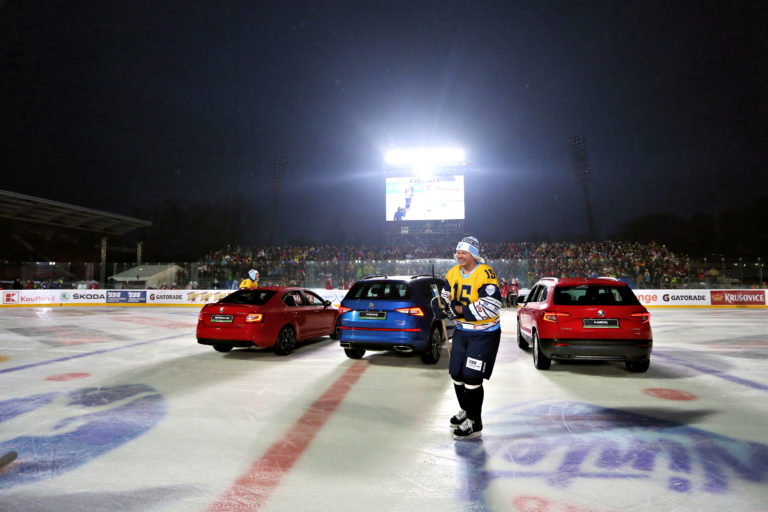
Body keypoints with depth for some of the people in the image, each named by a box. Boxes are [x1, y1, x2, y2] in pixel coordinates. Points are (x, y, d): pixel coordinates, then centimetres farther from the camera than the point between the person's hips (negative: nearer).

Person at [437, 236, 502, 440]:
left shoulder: (485, 274, -20)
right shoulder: (453, 273, 3)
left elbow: (491, 307, -27)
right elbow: (445, 296, 13)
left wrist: (462, 310, -22)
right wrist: (449, 306, -11)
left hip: (484, 333, -7)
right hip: (462, 331, 7)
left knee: (472, 377, -6)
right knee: (456, 373, 14)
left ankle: (474, 423, 12)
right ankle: (465, 411, 38)